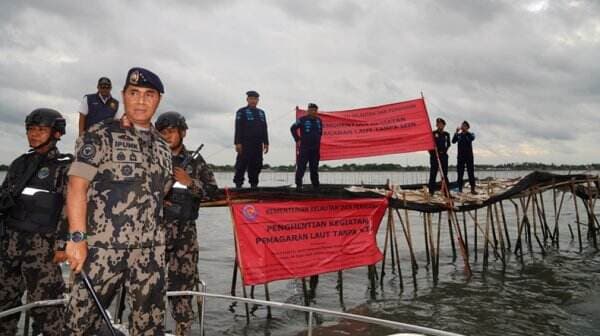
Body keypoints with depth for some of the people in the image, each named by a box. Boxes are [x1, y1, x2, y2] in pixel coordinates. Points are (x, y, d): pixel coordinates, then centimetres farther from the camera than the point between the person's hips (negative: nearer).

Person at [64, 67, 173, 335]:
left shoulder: (162, 146, 13)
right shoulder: (100, 135, -2)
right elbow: (77, 187, -9)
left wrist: (157, 242, 14)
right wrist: (77, 238, -16)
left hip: (150, 252, 5)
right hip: (102, 247, -5)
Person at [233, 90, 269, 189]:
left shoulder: (261, 113, 20)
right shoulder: (241, 112, 4)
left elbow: (264, 129, 19)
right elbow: (238, 128, -4)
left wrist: (266, 143, 12)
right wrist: (238, 143, -13)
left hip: (258, 144, 5)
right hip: (245, 144, -5)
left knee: (256, 165, 4)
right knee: (242, 164, -7)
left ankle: (254, 184, 11)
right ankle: (238, 183, -2)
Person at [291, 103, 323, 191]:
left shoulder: (319, 120, 11)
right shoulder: (302, 120, -5)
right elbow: (293, 128, -1)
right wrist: (297, 140, -3)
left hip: (315, 148, 5)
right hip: (304, 148, -5)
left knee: (314, 168, 11)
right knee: (301, 167, -6)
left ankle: (315, 185, 18)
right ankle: (298, 185, 0)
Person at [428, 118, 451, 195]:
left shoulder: (446, 134, 11)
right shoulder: (433, 133, -1)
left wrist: (445, 151, 9)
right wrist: (432, 153, -8)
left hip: (444, 156, 4)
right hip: (434, 156, -4)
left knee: (445, 174, 6)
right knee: (433, 174, -3)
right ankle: (431, 192, 0)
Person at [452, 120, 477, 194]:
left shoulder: (470, 134, 7)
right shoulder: (458, 135, 8)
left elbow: (472, 138, -17)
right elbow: (453, 141, -9)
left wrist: (466, 131, -21)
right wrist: (456, 132, -19)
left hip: (469, 156, -1)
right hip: (460, 156, 1)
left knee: (471, 172, -3)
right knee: (460, 173, 1)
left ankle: (472, 189, -2)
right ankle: (460, 189, 4)